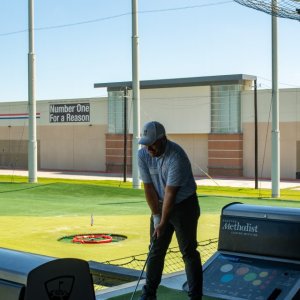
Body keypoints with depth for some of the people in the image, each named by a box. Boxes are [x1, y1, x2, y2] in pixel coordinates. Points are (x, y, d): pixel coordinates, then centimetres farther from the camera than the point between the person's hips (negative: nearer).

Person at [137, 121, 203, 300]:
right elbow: (148, 187, -6)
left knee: (189, 252, -3)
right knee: (156, 250, 9)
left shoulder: (177, 157, -29)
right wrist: (156, 216, -7)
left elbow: (170, 193, -26)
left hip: (184, 205, -5)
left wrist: (163, 223, -21)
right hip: (161, 204, 6)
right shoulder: (142, 155, -10)